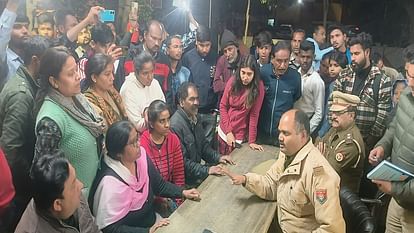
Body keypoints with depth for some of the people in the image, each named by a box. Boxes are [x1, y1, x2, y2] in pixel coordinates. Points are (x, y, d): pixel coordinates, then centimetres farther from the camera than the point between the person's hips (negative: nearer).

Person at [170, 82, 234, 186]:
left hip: (197, 169, 8)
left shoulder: (196, 118, 7)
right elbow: (182, 161, -22)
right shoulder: (175, 125, -23)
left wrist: (218, 157, 3)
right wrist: (206, 170, -23)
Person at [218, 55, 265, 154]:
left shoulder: (258, 87, -15)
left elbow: (254, 115, -14)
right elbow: (223, 106, -4)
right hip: (224, 131, 3)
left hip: (240, 135, -2)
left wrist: (251, 141, -13)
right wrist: (228, 131, -10)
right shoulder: (233, 81, -10)